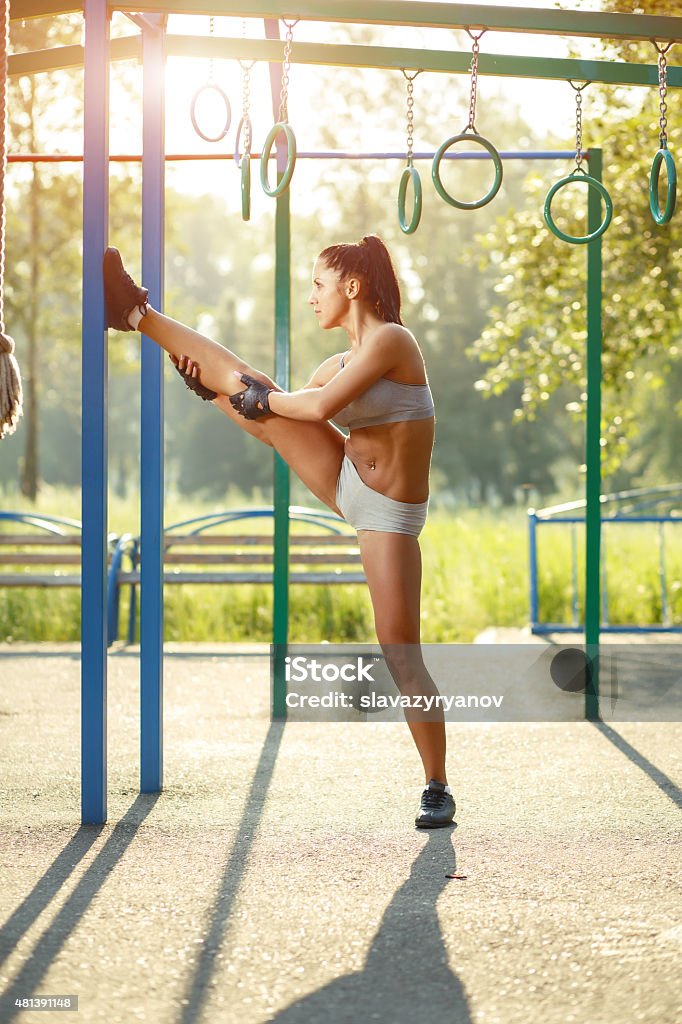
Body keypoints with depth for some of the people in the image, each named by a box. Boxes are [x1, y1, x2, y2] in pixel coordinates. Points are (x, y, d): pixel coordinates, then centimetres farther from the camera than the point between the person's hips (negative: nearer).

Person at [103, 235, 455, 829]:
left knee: (402, 653, -8)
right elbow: (274, 406, 21)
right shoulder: (340, 363, 9)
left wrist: (262, 397, -9)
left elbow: (321, 407, -25)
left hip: (389, 513, -7)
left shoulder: (391, 339, -15)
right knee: (243, 379, -1)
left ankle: (438, 790, 0)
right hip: (346, 484, 7)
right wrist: (212, 387, 7)